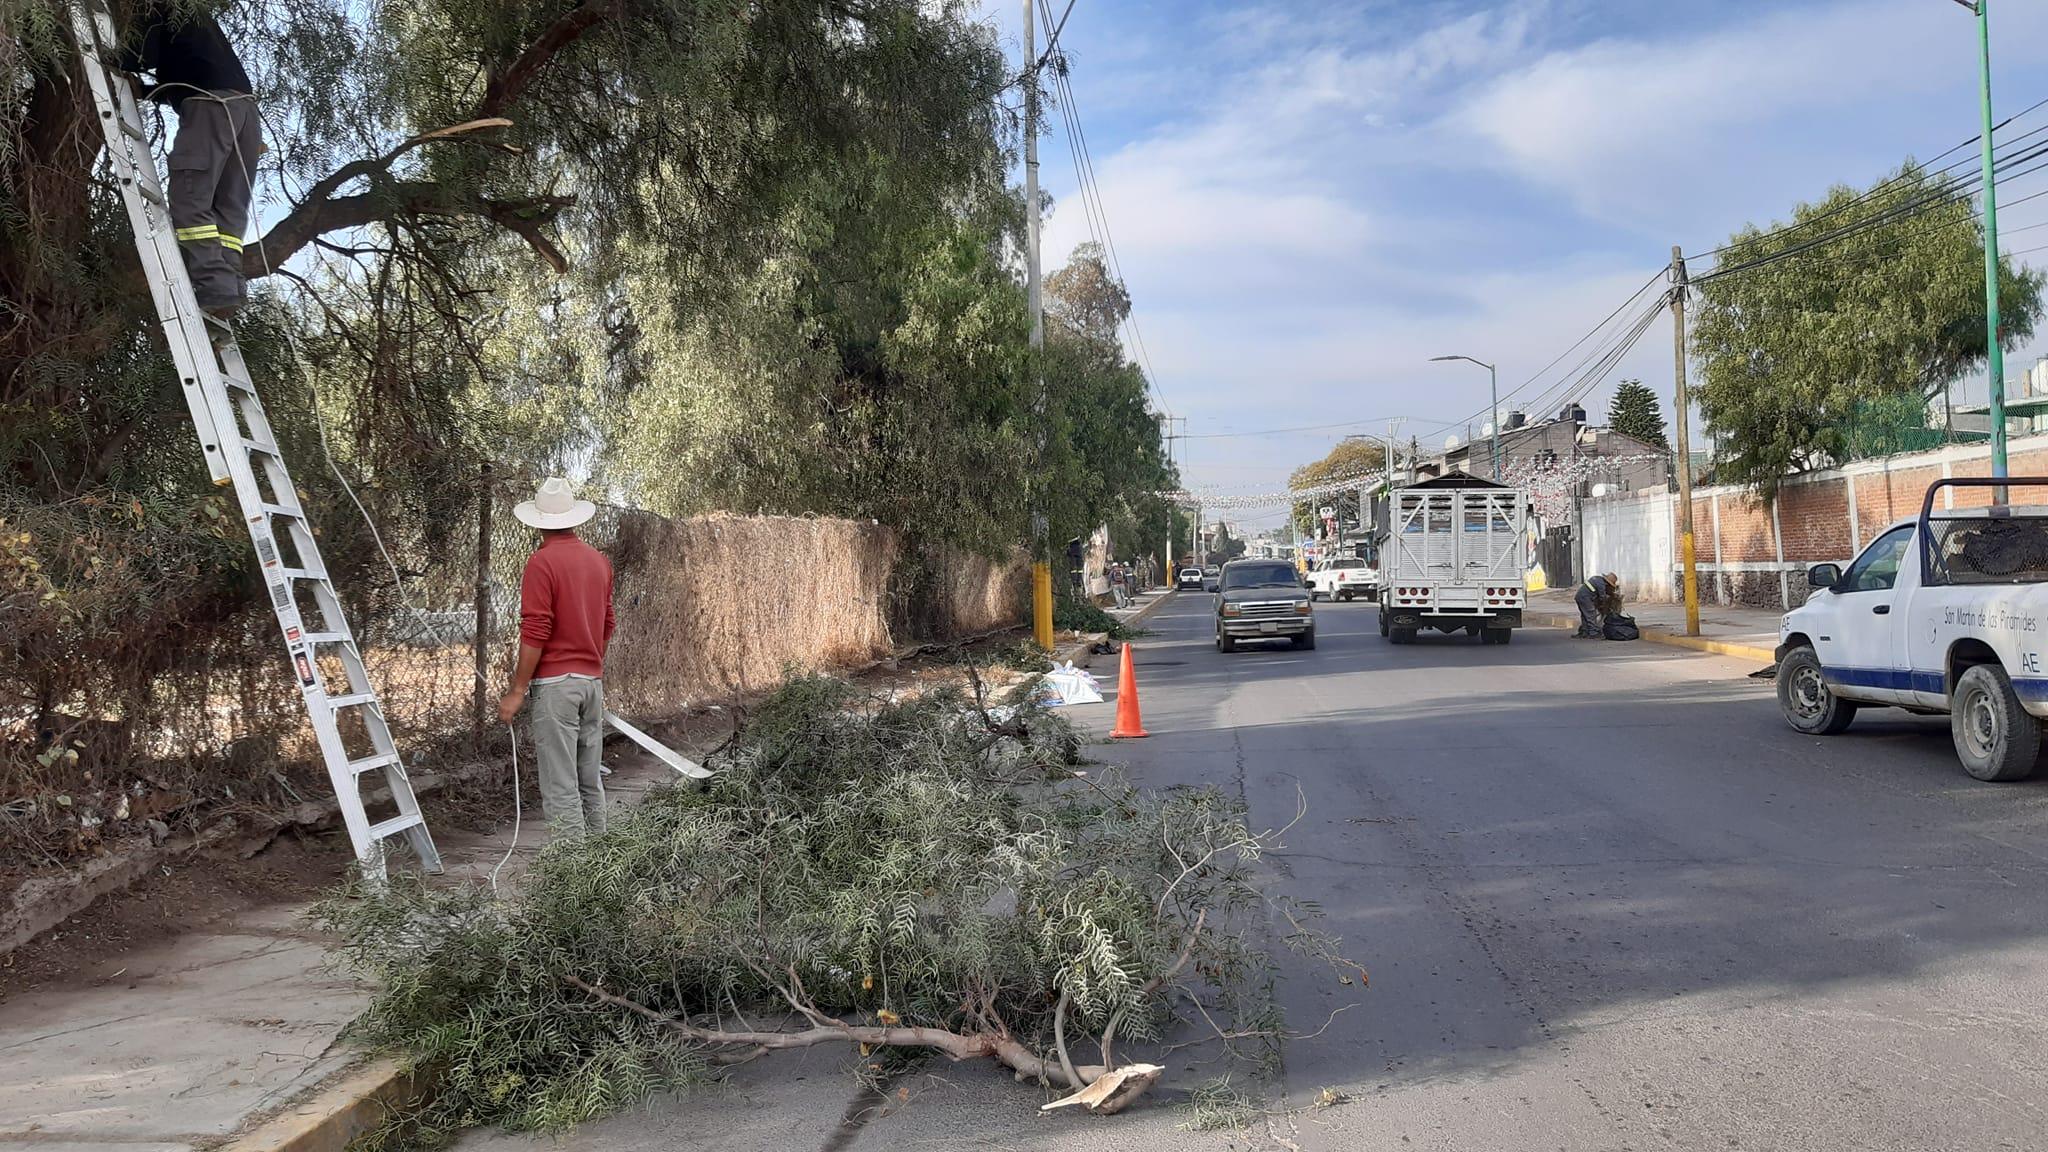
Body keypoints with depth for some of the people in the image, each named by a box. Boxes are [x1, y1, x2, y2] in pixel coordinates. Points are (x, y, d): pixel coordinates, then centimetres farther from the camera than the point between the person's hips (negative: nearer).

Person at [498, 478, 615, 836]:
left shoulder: (542, 562, -12)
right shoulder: (599, 560, 10)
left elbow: (535, 631, -16)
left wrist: (517, 690, -11)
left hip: (555, 683, -7)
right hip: (593, 680, 7)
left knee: (561, 786, -5)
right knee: (590, 781, 13)